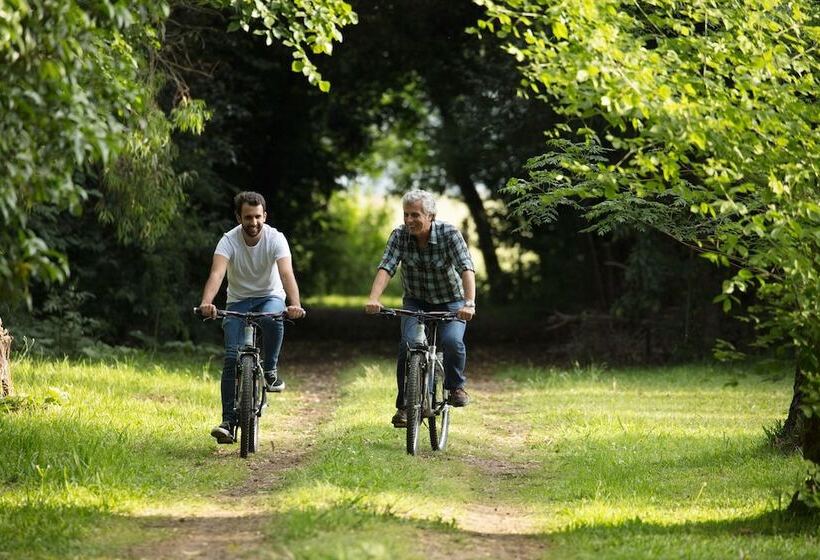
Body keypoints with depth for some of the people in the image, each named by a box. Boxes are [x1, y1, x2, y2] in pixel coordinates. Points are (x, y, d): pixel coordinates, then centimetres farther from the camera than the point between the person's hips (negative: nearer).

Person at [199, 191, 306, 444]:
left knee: (272, 318, -37)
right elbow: (216, 273, -35)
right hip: (239, 300, 1)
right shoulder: (229, 241, -19)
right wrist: (206, 302, -55)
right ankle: (228, 421, -11)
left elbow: (287, 274, -33)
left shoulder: (275, 239, -19)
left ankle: (270, 370, -14)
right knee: (232, 357, -14)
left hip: (270, 297, -1)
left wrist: (295, 305, -52)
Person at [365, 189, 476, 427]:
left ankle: (455, 386, 1)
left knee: (452, 341, -28)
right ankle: (404, 405, -8)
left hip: (450, 303, -2)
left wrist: (469, 303, -47)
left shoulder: (449, 234, -20)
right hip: (416, 303, 2)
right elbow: (386, 267, -24)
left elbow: (466, 268, -31)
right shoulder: (400, 235, -13)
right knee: (408, 344, -22)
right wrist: (373, 299, -42)